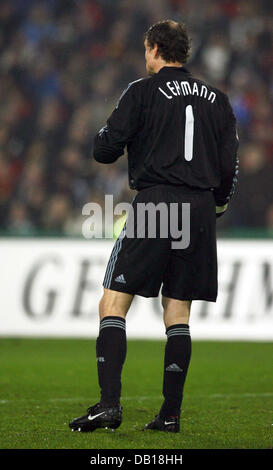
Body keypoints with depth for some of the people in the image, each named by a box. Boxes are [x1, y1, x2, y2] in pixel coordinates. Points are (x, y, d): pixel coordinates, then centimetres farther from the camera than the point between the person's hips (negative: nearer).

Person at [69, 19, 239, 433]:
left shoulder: (143, 92, 0)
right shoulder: (217, 100, 14)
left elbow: (105, 150, -4)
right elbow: (229, 167, 12)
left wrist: (102, 138, 18)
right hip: (200, 208, 5)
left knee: (113, 304, -3)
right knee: (178, 313, 9)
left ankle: (109, 403, -17)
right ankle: (171, 414, 4)